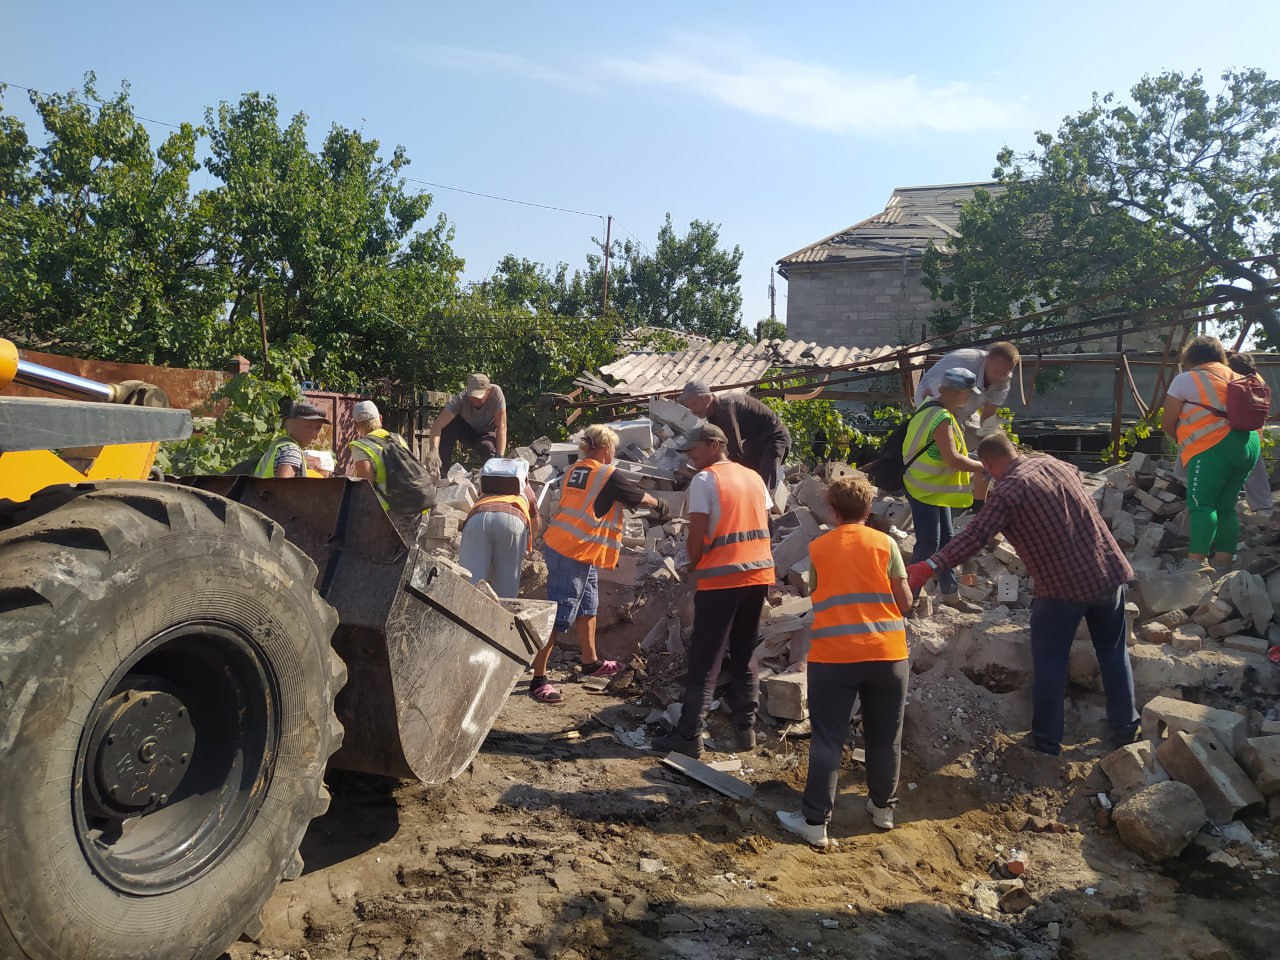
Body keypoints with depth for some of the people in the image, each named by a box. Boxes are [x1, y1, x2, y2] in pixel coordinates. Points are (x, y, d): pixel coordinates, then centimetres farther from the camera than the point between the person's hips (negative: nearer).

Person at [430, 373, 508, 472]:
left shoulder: (496, 392, -32)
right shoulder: (461, 399, -31)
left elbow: (501, 427, -31)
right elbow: (437, 425, -39)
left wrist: (499, 457, -40)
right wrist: (434, 451, -55)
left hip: (486, 434, -1)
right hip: (466, 431, 1)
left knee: (487, 447, -36)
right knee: (448, 422, -30)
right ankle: (444, 469, -19)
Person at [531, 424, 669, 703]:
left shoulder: (575, 470, 11)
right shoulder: (610, 475, -9)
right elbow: (642, 498, 5)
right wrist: (659, 506, 26)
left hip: (558, 544, 9)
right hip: (575, 554, -9)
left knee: (588, 605, 22)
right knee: (559, 616, -6)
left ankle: (590, 662, 36)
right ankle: (538, 680, -2)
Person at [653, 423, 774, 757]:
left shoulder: (704, 479, -5)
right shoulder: (754, 477, 15)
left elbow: (697, 534, -11)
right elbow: (762, 526, 15)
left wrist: (693, 565, 5)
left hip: (721, 578, -6)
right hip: (759, 573, 6)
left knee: (704, 658, -1)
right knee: (744, 654, 16)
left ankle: (689, 736, 0)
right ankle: (746, 729, 16)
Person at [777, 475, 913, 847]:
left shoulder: (817, 548, 1)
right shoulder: (885, 543, 0)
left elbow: (816, 597, 7)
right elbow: (905, 601, 0)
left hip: (833, 656, -1)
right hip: (887, 653, 1)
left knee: (827, 739, 5)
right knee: (885, 737, 17)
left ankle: (815, 821, 6)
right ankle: (883, 807, 31)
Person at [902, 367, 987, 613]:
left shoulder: (931, 408, 9)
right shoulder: (942, 418, -23)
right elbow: (952, 458, -26)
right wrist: (983, 468, -15)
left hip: (936, 488, 10)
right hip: (925, 490, -10)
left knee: (945, 541, 15)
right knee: (928, 545, -5)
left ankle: (950, 594, 25)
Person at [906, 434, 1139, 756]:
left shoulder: (1008, 491, -13)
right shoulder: (1056, 464, 8)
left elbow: (975, 535, -24)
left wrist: (930, 566, -27)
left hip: (1063, 585, -7)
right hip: (1111, 572, 7)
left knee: (1049, 664, 7)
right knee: (1113, 652, 21)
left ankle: (1046, 741, 15)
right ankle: (1126, 728, 32)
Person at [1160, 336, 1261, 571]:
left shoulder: (1185, 379, 4)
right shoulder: (1236, 378, 22)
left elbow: (1167, 423, 3)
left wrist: (1184, 438, 22)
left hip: (1214, 447, -7)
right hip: (1249, 444, 7)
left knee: (1201, 503, -14)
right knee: (1226, 506, 11)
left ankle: (1197, 561, -26)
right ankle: (1223, 564, 8)